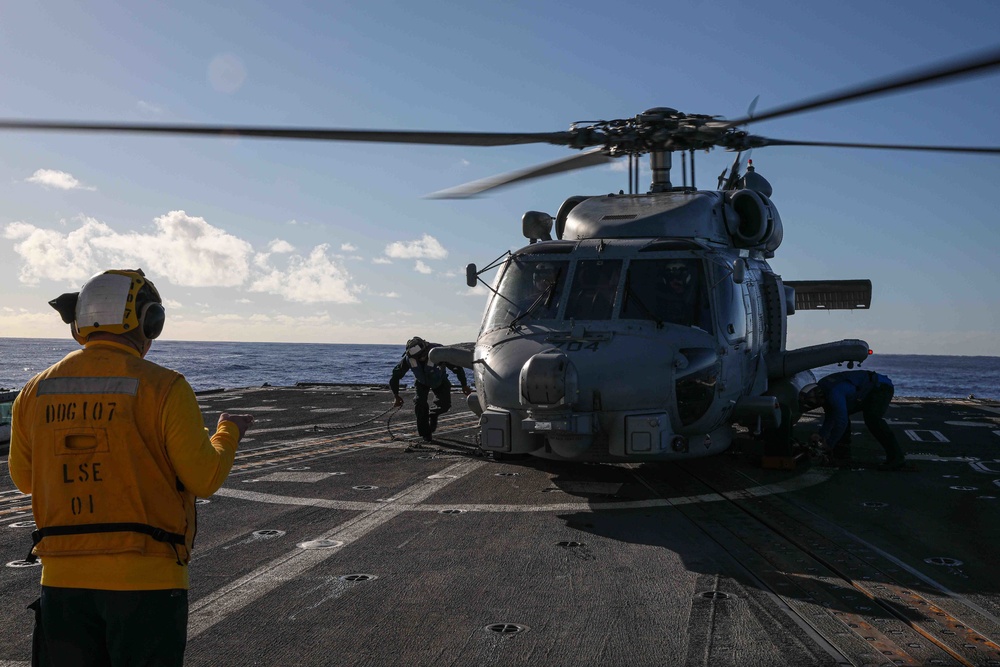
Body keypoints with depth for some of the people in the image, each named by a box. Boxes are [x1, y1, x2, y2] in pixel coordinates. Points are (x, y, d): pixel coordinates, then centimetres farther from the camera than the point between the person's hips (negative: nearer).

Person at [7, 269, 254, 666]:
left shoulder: (35, 392, 2)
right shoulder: (163, 388, -13)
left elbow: (24, 479, 15)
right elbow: (204, 479, -10)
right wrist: (229, 433, 9)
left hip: (62, 578, 4)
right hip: (146, 580, -4)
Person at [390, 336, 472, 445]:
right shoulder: (408, 359, -33)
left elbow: (457, 367, -29)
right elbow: (395, 375, -20)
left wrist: (464, 386, -27)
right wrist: (396, 396, -21)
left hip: (439, 380, -1)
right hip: (422, 381, 1)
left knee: (444, 405, -14)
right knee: (420, 403, -20)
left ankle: (433, 414, 22)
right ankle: (425, 434, -4)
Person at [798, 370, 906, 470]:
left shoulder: (834, 393, -31)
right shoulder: (822, 389, 1)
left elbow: (841, 421, -31)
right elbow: (830, 417, 12)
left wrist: (829, 444, -20)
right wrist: (820, 434, 0)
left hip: (881, 387, -11)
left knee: (872, 418, -31)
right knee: (841, 413, 11)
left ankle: (896, 457, -31)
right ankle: (842, 452, 16)